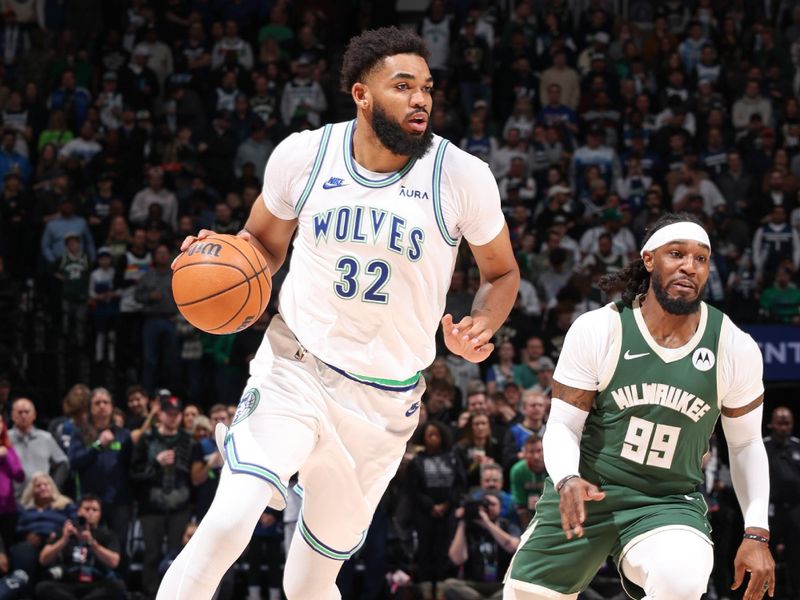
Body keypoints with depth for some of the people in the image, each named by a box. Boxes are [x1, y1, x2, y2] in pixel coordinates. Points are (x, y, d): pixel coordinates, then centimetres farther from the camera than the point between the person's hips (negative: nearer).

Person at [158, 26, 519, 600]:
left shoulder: (461, 176, -9)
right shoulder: (304, 155, -7)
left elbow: (502, 273, 7)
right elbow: (264, 242, 11)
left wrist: (481, 328, -14)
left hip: (384, 401, 1)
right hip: (294, 369, -1)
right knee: (228, 521, -26)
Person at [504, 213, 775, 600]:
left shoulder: (735, 348, -6)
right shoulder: (597, 330, -10)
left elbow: (746, 443, 7)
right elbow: (563, 425, -6)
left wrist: (757, 533, -1)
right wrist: (567, 480, -27)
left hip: (669, 503, -1)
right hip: (585, 493, 1)